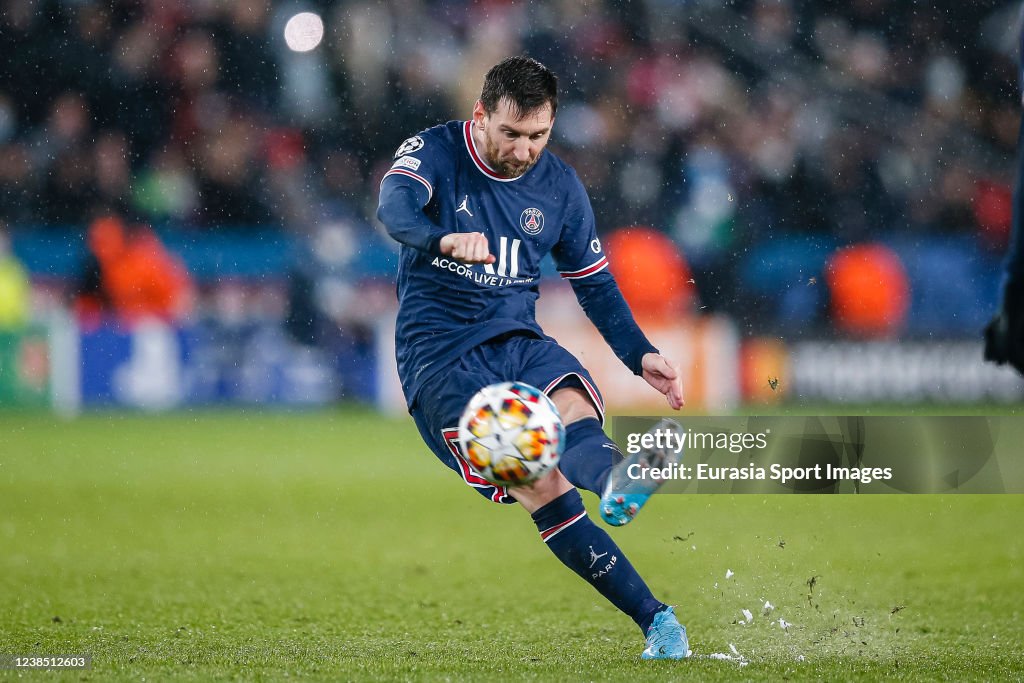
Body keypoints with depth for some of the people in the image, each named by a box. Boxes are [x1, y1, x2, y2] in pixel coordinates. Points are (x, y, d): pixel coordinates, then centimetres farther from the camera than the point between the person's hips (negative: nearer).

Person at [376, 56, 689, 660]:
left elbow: (595, 282, 19)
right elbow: (394, 208, -28)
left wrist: (640, 354, 4)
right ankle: (654, 618, -34)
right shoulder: (433, 153, -5)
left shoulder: (560, 186, 8)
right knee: (539, 484, -25)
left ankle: (616, 483, -68)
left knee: (576, 413, -34)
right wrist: (445, 239, -50)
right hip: (440, 354, -4)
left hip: (519, 339, 4)